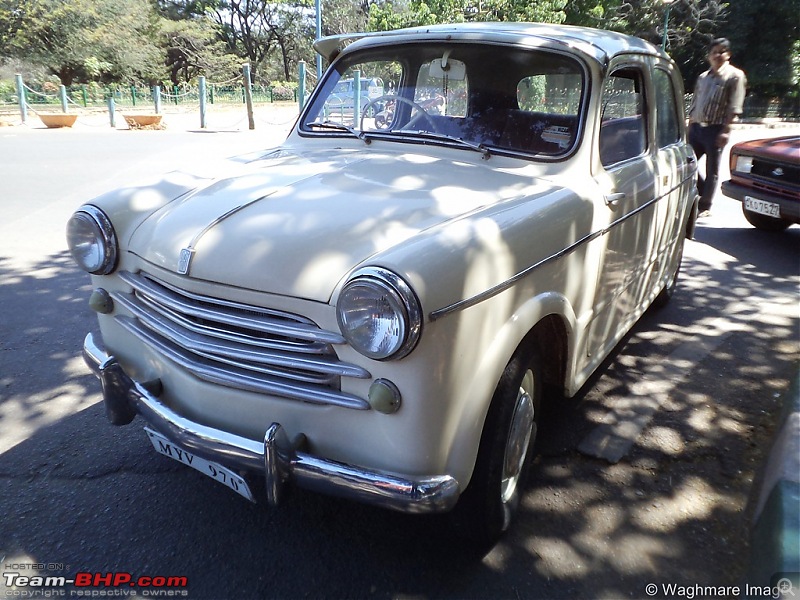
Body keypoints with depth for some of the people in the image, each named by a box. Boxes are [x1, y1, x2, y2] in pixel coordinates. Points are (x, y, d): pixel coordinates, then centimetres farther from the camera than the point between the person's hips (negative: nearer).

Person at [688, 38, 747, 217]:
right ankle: (704, 194, 21)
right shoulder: (703, 77, 18)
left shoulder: (735, 76, 0)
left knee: (712, 171, 1)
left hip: (715, 129, -6)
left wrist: (726, 130, -18)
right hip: (696, 127, 6)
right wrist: (690, 128, 12)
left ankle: (705, 206, 9)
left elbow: (734, 107, -9)